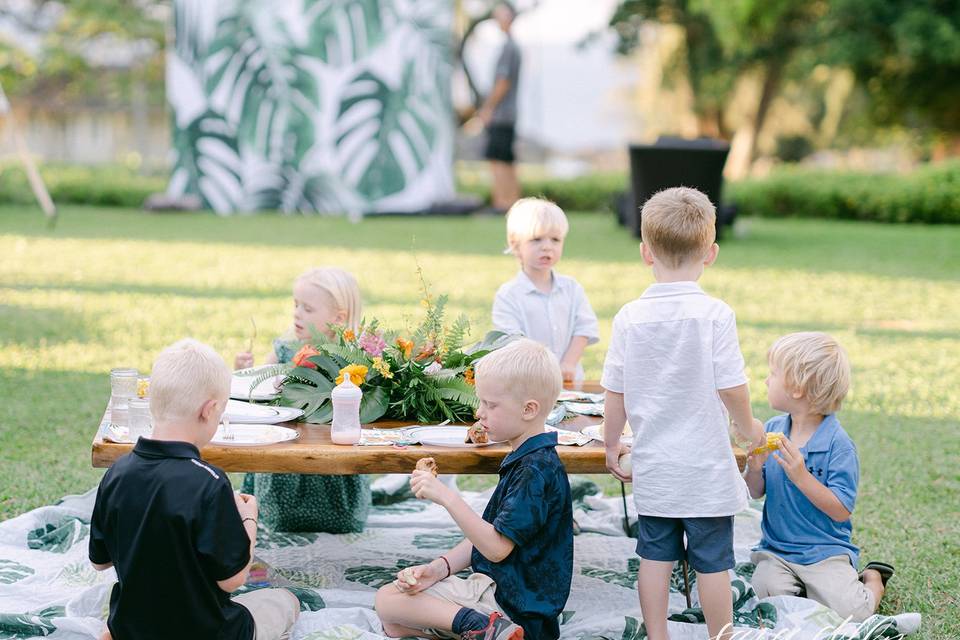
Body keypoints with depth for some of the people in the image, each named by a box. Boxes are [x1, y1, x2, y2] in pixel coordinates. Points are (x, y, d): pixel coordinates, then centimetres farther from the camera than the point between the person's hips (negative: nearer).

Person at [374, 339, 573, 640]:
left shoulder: (537, 469, -20)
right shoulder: (522, 460, 12)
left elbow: (497, 546, -24)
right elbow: (485, 534, 13)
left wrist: (446, 497, -26)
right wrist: (439, 568, -1)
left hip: (510, 602, -10)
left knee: (388, 601, -9)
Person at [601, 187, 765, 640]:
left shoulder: (630, 317, -4)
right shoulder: (714, 315, -13)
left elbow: (615, 393, 1)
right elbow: (732, 388, -12)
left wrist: (611, 445, 16)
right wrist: (750, 428, 7)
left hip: (652, 467, 3)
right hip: (707, 467, -3)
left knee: (655, 555, 12)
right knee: (712, 561, 5)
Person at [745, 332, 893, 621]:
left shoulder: (837, 443, -14)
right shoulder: (773, 429, 4)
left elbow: (842, 510, -17)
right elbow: (756, 493, 10)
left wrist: (801, 476, -27)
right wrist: (754, 468, -12)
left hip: (825, 551, -4)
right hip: (776, 550, 4)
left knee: (851, 612, -22)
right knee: (764, 593, -25)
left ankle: (872, 580, 12)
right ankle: (802, 586, 8)